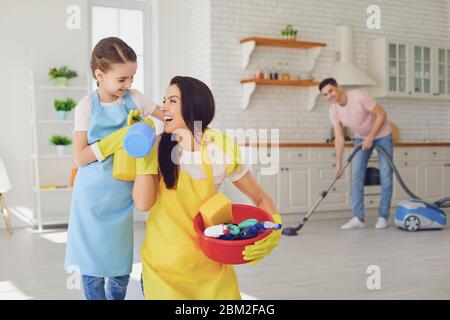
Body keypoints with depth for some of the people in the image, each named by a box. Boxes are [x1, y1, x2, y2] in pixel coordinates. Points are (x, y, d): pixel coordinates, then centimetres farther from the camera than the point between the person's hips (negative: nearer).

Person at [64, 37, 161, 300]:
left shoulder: (135, 98, -2)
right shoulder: (87, 107, -9)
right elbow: (80, 157, -13)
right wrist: (119, 138, -21)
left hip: (122, 196, 3)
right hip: (93, 198, -2)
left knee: (121, 270, 11)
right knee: (93, 268, 6)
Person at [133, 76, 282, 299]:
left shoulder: (220, 150, -12)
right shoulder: (159, 147, -7)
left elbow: (261, 199, -4)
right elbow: (143, 203, -17)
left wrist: (273, 233, -22)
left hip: (207, 260, -1)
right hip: (162, 261, 1)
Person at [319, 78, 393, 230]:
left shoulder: (359, 96, -30)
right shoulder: (333, 110, -13)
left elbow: (381, 114, -22)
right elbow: (339, 138, -10)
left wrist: (371, 137, -23)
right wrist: (338, 164, -13)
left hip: (382, 134, -5)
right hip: (361, 137, 5)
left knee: (386, 176, -5)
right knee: (356, 176, -4)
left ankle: (383, 217, 5)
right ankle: (358, 218, -2)